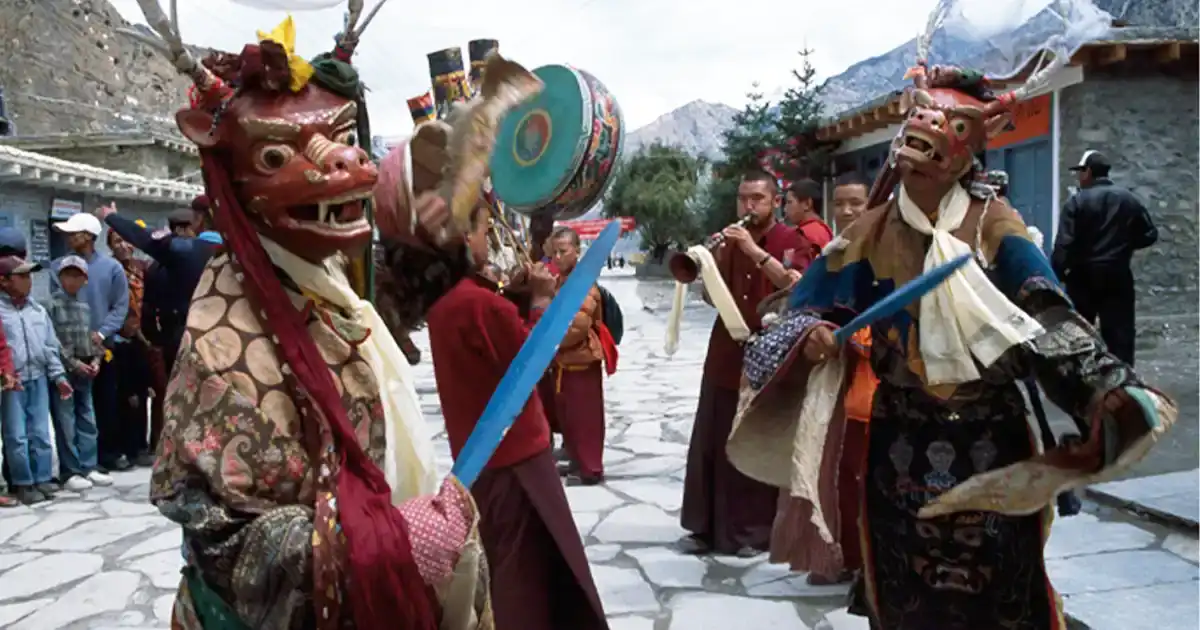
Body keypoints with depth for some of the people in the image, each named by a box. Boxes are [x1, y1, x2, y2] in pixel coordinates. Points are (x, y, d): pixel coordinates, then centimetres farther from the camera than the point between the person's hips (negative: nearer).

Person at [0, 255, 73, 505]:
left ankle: (42, 478, 18)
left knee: (41, 433, 9)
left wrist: (58, 376, 10)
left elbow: (51, 346, 14)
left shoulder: (38, 310, 10)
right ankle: (23, 484, 11)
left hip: (38, 379, 5)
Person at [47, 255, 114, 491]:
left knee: (87, 420, 10)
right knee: (66, 423, -2)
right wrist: (74, 364, -15)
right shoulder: (52, 303, -7)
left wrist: (95, 359, 1)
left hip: (85, 369, 7)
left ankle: (88, 468, 18)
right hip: (62, 370, -6)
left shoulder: (84, 304, 13)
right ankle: (69, 473, 5)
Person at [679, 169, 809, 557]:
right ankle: (708, 527, 15)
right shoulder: (730, 242, 13)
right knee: (712, 441, 6)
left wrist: (756, 252, -26)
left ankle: (757, 529, 11)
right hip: (725, 354, 5)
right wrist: (714, 259, -9)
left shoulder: (791, 241, -3)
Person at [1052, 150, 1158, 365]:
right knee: (1120, 332, 5)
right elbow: (1150, 235, 8)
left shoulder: (1077, 201, -9)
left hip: (1083, 276, -2)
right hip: (1118, 275, 3)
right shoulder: (1130, 199, 5)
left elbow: (1064, 244, -15)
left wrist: (1056, 273, -9)